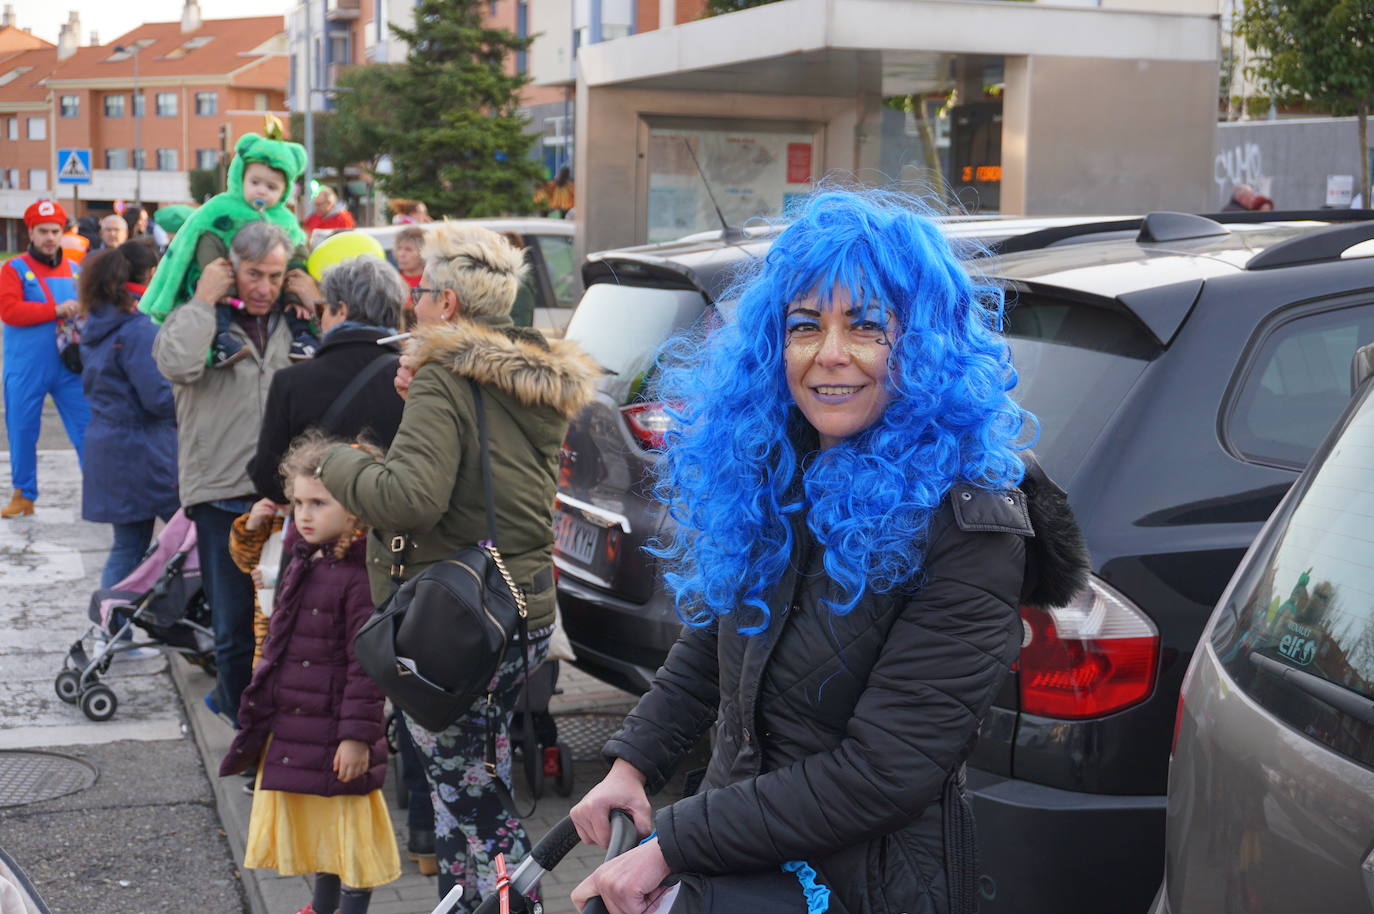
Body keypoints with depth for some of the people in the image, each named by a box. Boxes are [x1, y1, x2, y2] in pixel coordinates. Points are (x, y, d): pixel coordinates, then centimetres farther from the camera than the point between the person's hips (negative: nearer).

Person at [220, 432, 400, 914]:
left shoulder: (359, 577, -20)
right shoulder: (304, 562, 8)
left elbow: (367, 662, -21)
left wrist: (358, 734, -22)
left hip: (335, 734, -9)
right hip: (291, 727, 9)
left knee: (346, 820, 5)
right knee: (310, 823, 22)